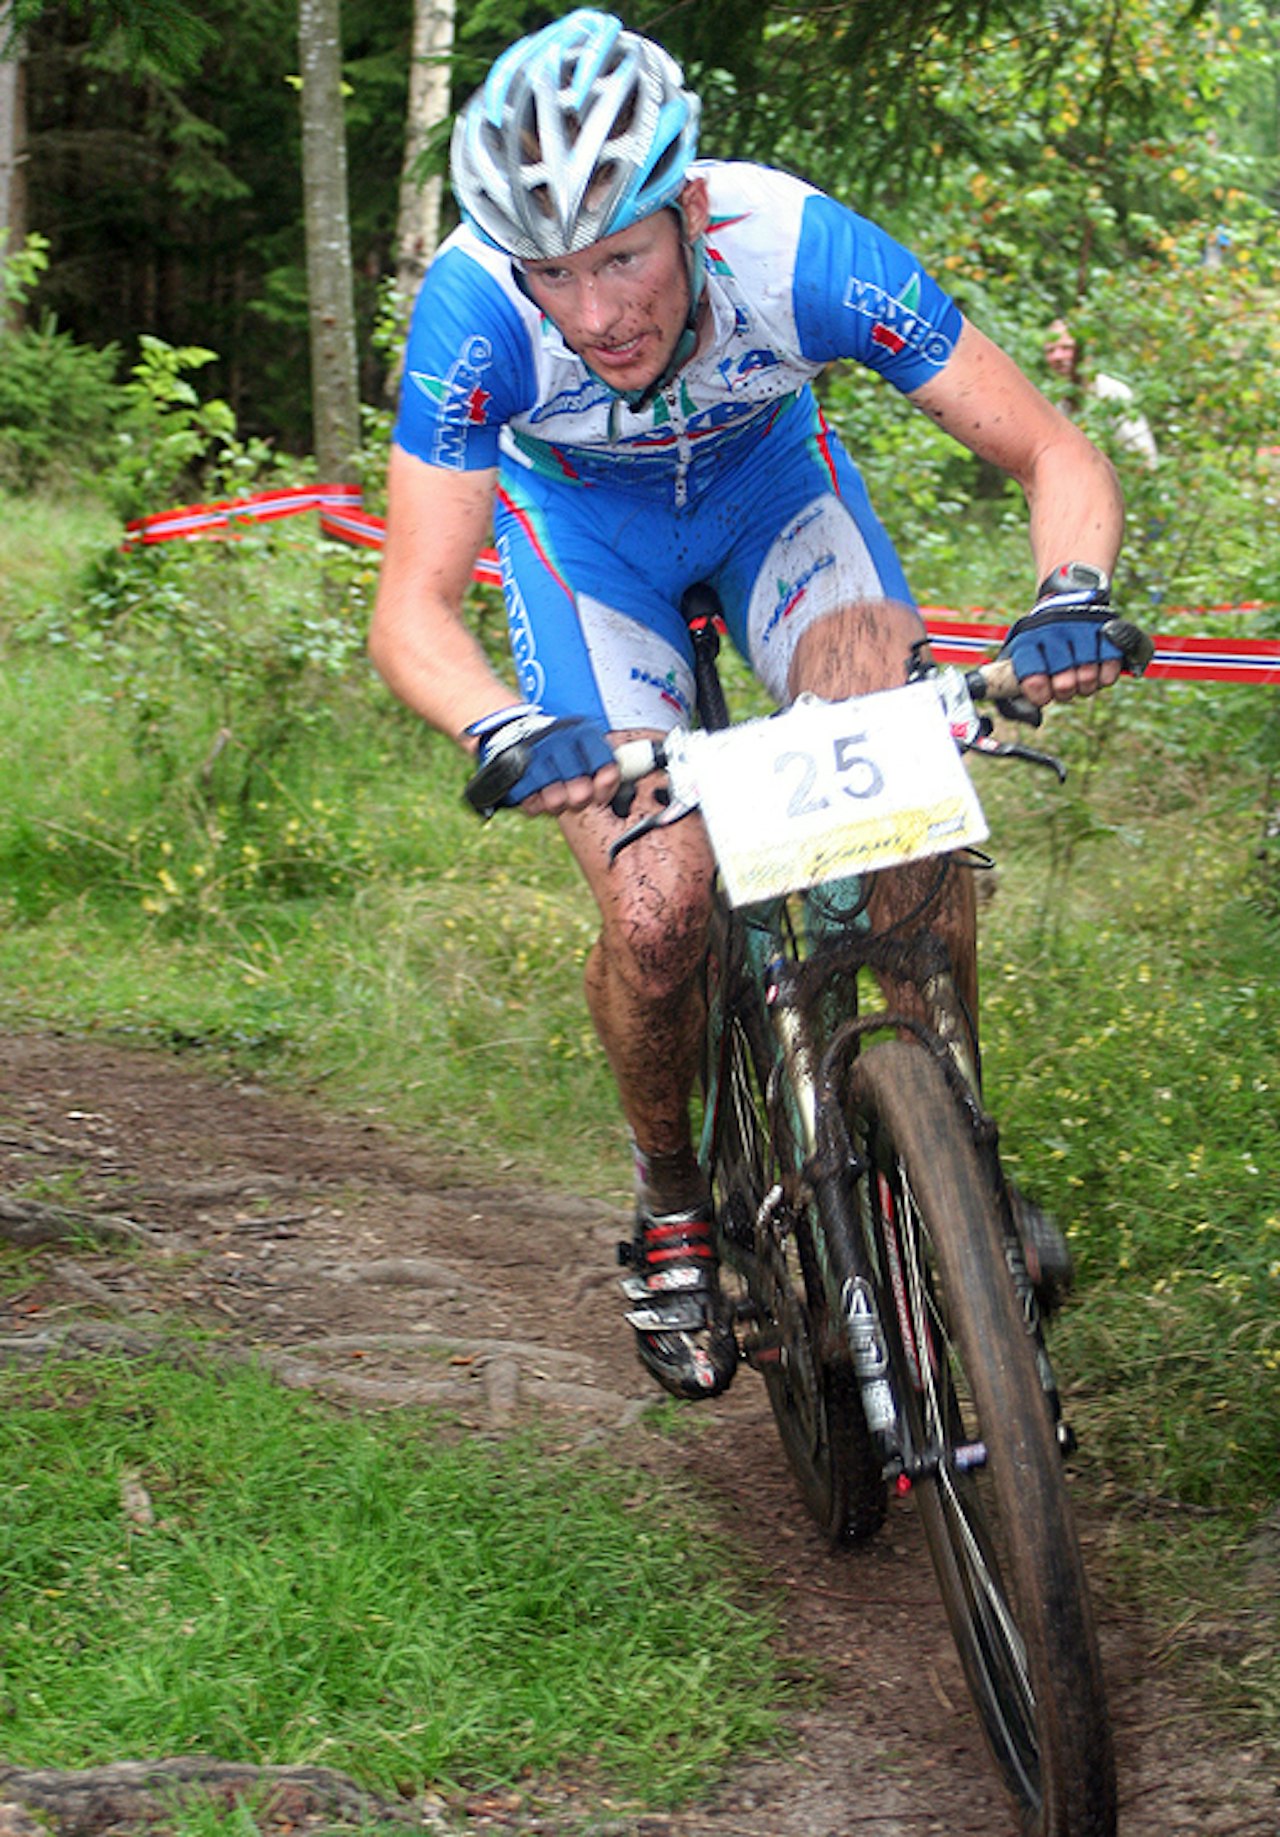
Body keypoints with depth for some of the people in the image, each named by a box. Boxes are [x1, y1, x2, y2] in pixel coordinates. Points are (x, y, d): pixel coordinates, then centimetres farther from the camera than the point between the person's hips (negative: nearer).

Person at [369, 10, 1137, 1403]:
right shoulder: (476, 307, -36)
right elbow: (412, 611, -36)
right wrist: (508, 731, -57)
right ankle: (671, 1197, 12)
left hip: (768, 478, 1)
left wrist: (1072, 595, -50)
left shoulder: (798, 248, -35)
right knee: (658, 904, -18)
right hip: (579, 519, 0)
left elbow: (1058, 459, -29)